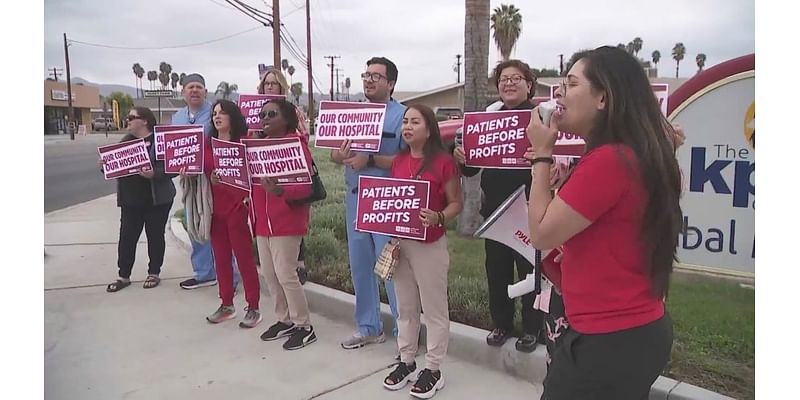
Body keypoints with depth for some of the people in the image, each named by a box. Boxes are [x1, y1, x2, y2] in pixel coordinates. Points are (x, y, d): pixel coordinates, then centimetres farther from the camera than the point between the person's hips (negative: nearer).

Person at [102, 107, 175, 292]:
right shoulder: (126, 141, 11)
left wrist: (154, 174, -30)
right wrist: (105, 164, -5)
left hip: (156, 200, -6)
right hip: (131, 200, 6)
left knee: (155, 236, 7)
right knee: (126, 237, 7)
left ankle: (154, 273, 22)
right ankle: (124, 276, 19)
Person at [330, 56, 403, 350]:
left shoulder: (402, 115, -6)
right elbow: (334, 154, 12)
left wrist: (370, 161, -23)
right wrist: (342, 155, -12)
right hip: (355, 198, 7)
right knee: (359, 266, 14)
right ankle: (368, 327, 29)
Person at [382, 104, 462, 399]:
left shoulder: (443, 162, -11)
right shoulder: (398, 161, 8)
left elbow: (456, 204, -9)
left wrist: (438, 217, -27)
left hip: (430, 244, -6)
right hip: (399, 241, 6)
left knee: (434, 309, 6)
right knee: (406, 307, 17)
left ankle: (433, 370, 20)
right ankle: (406, 361, 31)